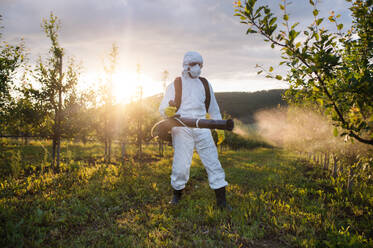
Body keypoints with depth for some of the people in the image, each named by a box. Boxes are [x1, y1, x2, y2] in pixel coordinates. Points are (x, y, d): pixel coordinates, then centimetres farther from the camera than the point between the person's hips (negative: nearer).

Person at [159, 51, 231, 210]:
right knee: (181, 163, -7)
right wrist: (167, 111, -20)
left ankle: (221, 200, 4)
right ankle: (177, 194, 17)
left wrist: (220, 128, 17)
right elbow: (163, 107, 5)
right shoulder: (175, 85, 9)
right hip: (182, 128, -3)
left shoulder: (205, 84, 20)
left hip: (202, 128, 3)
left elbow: (213, 108, 25)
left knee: (212, 160, -2)